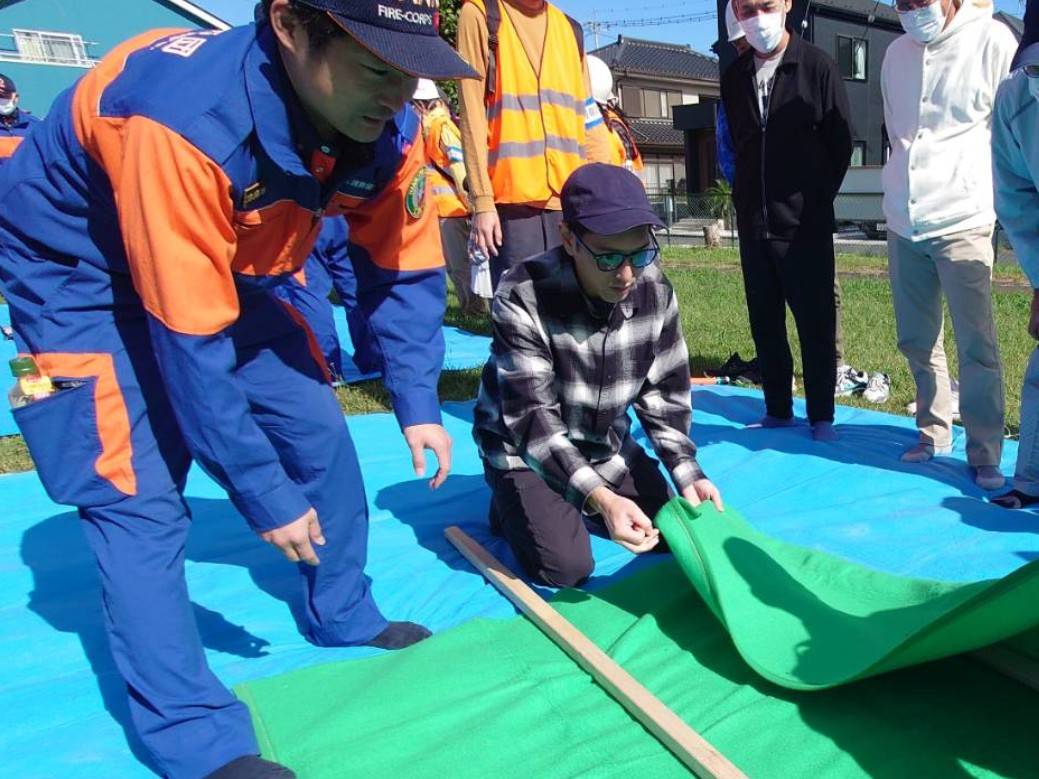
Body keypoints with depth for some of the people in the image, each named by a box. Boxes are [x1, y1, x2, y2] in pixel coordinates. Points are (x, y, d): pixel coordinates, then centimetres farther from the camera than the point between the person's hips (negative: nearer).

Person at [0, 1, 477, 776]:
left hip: (227, 274, 7)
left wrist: (417, 406, -14)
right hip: (80, 277, -6)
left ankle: (344, 617, 25)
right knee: (140, 498, -13)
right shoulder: (186, 122, -39)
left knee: (317, 430, 4)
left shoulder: (386, 131, -19)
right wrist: (264, 495, -28)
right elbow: (187, 342, -35)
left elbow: (406, 271, -6)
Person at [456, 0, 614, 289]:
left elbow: (590, 121, 18)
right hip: (514, 198, -4)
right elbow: (472, 114, -3)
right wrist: (482, 200, -10)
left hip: (573, 200, 5)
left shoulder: (570, 28, 19)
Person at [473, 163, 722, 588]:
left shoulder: (656, 292, -15)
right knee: (566, 566, -18)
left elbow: (665, 393, -6)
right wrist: (600, 497, -43)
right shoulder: (523, 297, -31)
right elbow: (532, 417, -32)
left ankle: (573, 505, 24)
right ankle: (514, 505, 12)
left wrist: (686, 472, -19)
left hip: (605, 444, 6)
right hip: (524, 450, -5)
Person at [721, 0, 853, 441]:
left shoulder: (817, 67, -4)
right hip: (753, 224, 5)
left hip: (805, 223, -4)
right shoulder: (735, 77, 9)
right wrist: (747, 198, 7)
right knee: (765, 322, 10)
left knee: (816, 323, 2)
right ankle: (777, 411, 22)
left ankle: (821, 416, 13)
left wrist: (816, 200, -1)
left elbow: (841, 144, -1)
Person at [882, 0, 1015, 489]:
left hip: (962, 220, -5)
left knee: (976, 347, -5)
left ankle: (985, 455, 6)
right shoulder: (896, 53, 13)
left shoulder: (993, 41, -3)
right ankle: (933, 432, 26)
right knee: (916, 340, 11)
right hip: (903, 222, 5)